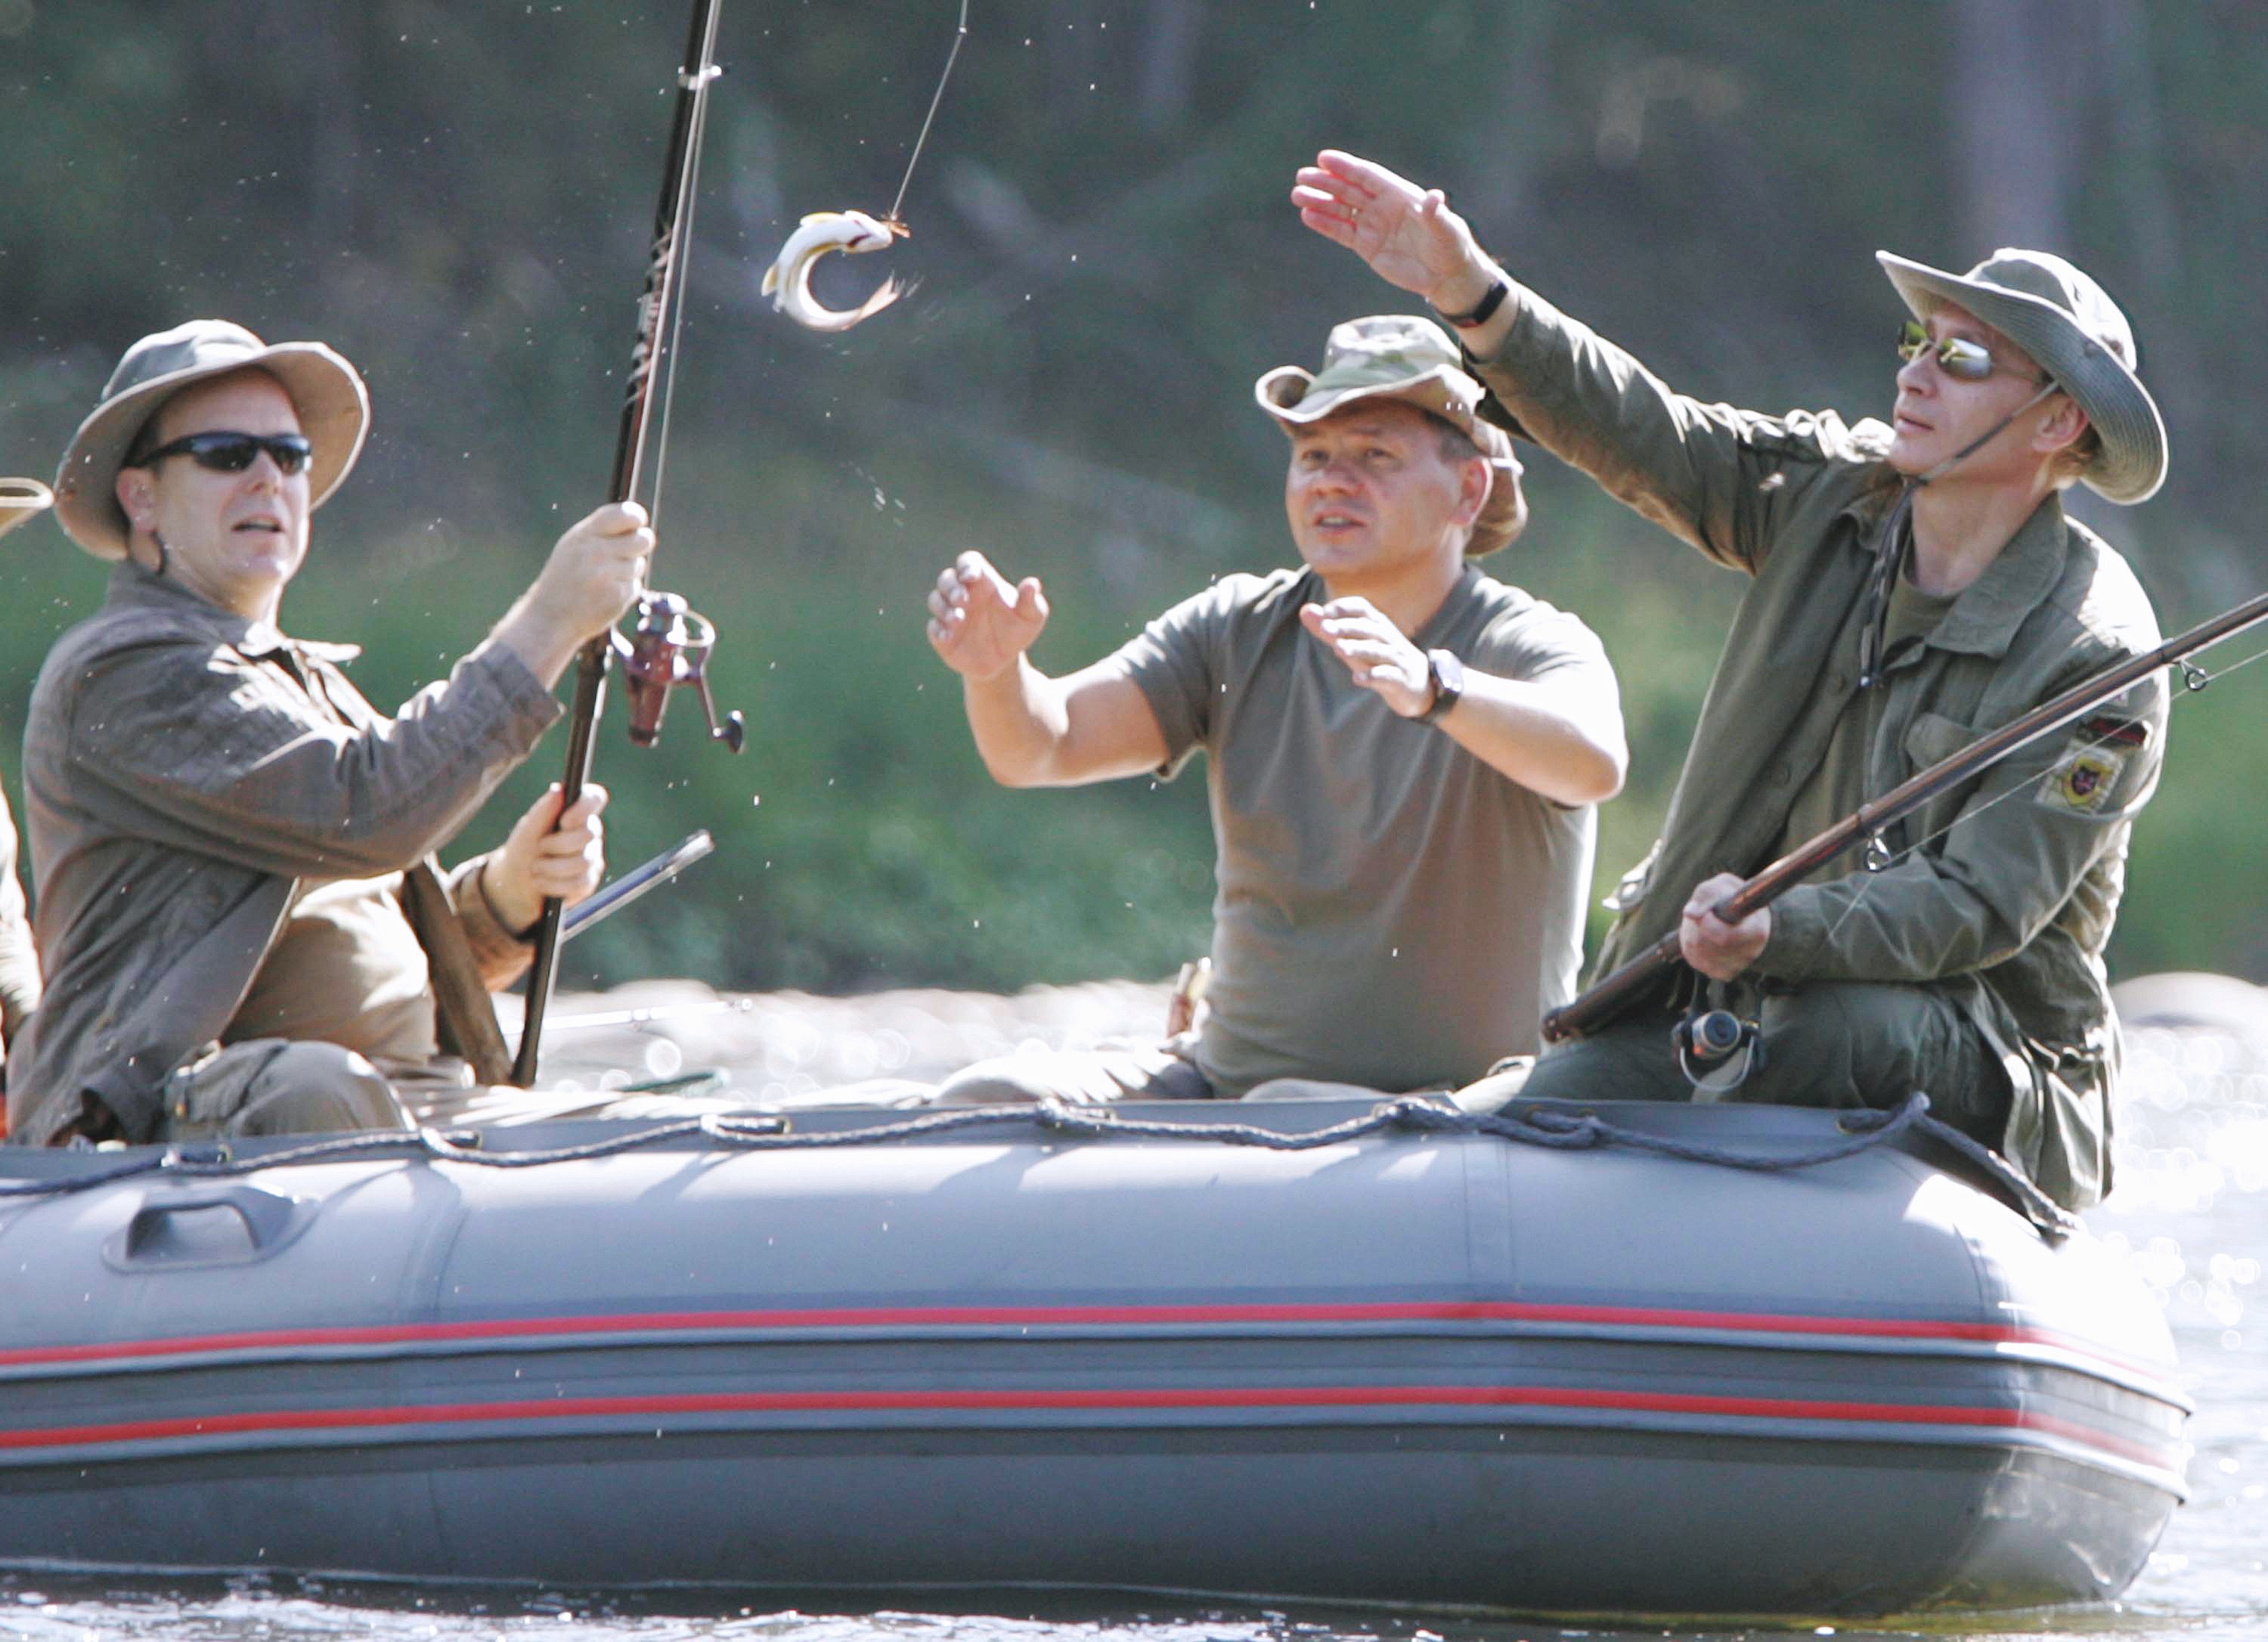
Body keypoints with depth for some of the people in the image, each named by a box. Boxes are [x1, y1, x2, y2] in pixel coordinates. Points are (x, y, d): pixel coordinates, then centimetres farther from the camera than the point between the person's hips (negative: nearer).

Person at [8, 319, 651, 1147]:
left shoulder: (314, 684, 27)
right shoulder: (118, 675, -4)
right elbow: (364, 814, -17)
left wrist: (509, 887, 5)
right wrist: (548, 621, -13)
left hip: (406, 1106, 8)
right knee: (319, 1088, -40)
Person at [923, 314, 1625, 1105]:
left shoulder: (1533, 647, -9)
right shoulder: (1238, 632, 7)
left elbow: (1593, 764, -33)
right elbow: (1041, 748, -4)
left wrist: (1430, 688, -52)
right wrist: (996, 671, -29)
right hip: (1223, 1078, 5)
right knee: (982, 1102, -16)